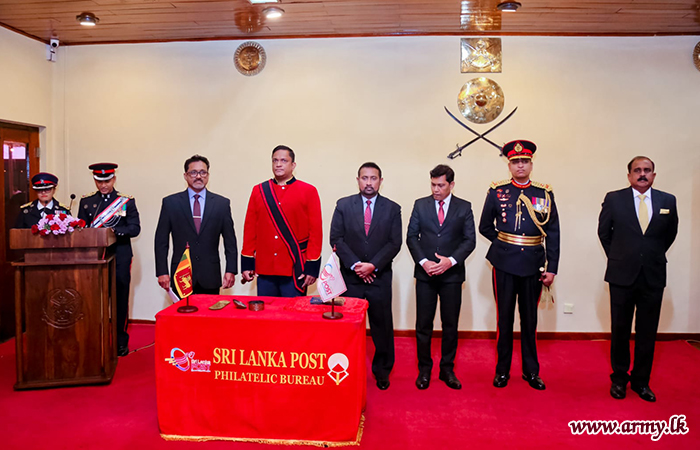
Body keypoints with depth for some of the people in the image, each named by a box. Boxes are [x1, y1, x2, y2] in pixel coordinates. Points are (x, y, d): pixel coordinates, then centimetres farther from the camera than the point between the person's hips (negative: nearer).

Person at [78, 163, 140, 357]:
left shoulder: (127, 201, 4)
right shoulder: (86, 201, 11)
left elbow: (135, 228, -3)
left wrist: (114, 231, -18)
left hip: (120, 257, -1)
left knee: (120, 299, 3)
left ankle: (120, 341, 14)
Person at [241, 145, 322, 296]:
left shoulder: (308, 191, 0)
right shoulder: (259, 191, 8)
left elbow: (316, 231, -2)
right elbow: (250, 229, 9)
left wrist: (312, 268, -7)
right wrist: (247, 264, 5)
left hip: (295, 271, -2)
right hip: (264, 270, 3)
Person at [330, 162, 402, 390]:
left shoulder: (392, 209, 4)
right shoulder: (343, 205, 4)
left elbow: (394, 243, -1)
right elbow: (336, 239, -2)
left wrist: (373, 265, -12)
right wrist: (355, 265, -11)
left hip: (380, 277, 0)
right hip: (350, 277, 0)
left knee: (382, 324, 7)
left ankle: (382, 369, 23)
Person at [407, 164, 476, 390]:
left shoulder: (464, 208, 4)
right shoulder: (420, 205, 5)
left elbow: (470, 240, 0)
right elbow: (411, 237, 4)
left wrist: (451, 260, -14)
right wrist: (423, 261, -10)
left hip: (452, 274, 0)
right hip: (425, 273, 0)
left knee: (450, 324, 7)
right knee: (423, 324, 4)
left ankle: (447, 369, 22)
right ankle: (424, 369, 19)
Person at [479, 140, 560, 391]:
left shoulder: (545, 194, 3)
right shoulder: (497, 192, 2)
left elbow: (553, 234, 3)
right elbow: (485, 227, 9)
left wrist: (552, 268, -2)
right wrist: (505, 243, 3)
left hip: (533, 265, 1)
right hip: (504, 265, -1)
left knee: (530, 319, 11)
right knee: (505, 318, 7)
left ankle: (531, 371, 24)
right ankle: (502, 370, 20)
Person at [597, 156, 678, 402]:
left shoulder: (668, 201, 2)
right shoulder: (614, 199, -3)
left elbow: (670, 234, 15)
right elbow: (603, 232, 8)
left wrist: (654, 257, 15)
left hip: (653, 277, 2)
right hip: (622, 275, -1)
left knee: (647, 333, 8)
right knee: (620, 330, 8)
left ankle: (641, 380, 25)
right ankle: (619, 378, 25)